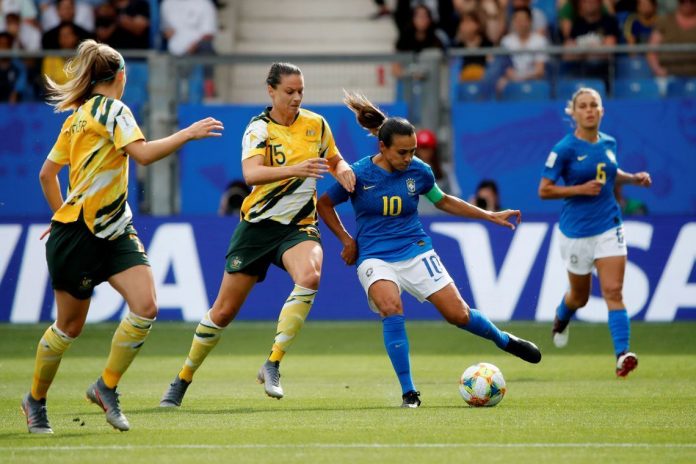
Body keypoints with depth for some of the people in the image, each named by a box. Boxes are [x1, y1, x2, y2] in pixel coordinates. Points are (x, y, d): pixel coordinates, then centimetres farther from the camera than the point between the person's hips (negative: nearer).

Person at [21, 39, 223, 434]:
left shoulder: (78, 116, 15)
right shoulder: (111, 109, -10)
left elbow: (47, 174, 21)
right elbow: (143, 153, -25)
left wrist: (62, 212, 29)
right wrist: (187, 134, -19)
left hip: (115, 230, 8)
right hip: (77, 234, -8)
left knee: (145, 307, -10)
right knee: (70, 326, 5)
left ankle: (106, 387, 1)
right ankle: (36, 400, 23)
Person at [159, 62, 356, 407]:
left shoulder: (316, 124, 2)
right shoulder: (259, 128, -9)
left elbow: (335, 161, 19)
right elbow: (251, 173, -27)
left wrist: (343, 170, -5)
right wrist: (295, 169, -41)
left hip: (299, 224, 2)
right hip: (258, 224, -2)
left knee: (309, 276, -32)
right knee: (224, 310, 3)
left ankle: (272, 366, -26)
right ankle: (182, 380, 23)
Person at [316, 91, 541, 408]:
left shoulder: (418, 171, -2)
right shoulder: (359, 174, -11)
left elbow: (443, 201, 17)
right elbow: (324, 204, 6)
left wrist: (490, 216, 15)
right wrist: (346, 240, 0)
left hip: (415, 251, 2)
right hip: (375, 258, -2)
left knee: (458, 314, -4)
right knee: (391, 309, -31)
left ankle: (505, 341, 29)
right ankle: (408, 392, -23)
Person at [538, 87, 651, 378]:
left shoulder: (608, 143, 4)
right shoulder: (565, 149, -12)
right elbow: (544, 190, -11)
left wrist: (633, 178, 5)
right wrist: (581, 189, -22)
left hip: (608, 227, 3)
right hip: (577, 231, -3)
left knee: (613, 291, -12)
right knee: (580, 296, 14)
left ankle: (622, 355, -20)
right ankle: (560, 321, 50)